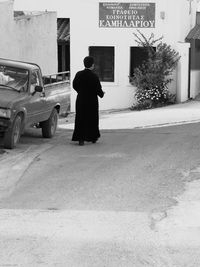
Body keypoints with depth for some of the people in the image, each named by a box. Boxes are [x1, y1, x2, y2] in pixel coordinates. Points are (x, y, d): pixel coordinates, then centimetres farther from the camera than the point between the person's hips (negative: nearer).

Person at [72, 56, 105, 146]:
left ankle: (80, 139, -1)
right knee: (92, 119, 13)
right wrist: (101, 94, 10)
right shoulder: (94, 76, -15)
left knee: (80, 120, 7)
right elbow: (98, 89, -12)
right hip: (92, 101, -3)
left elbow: (74, 85, 6)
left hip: (80, 100, 3)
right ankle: (93, 137, 23)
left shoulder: (78, 74, -4)